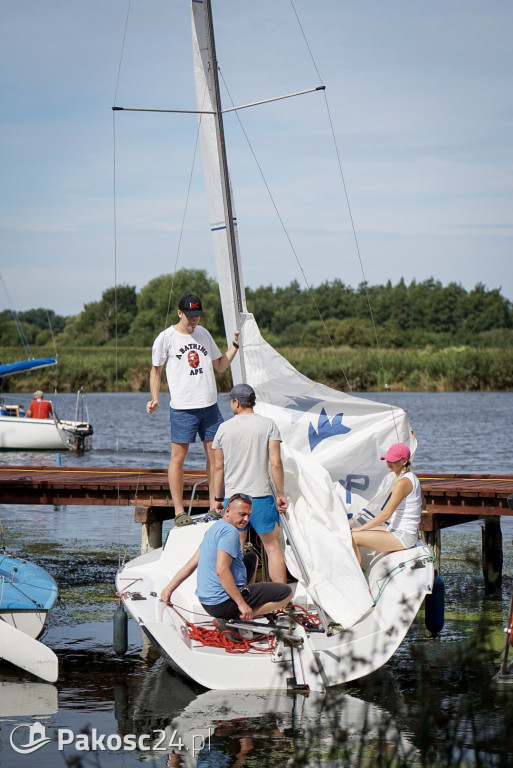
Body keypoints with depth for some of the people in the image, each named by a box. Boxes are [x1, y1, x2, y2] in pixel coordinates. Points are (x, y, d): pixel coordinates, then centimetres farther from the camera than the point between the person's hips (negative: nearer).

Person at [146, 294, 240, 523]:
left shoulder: (204, 334, 13)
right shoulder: (166, 338, -2)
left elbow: (220, 366, 21)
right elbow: (156, 370, 6)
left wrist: (235, 344, 10)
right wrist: (155, 399, -5)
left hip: (210, 405, 5)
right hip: (183, 408, -5)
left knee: (215, 454, 6)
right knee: (178, 457, -4)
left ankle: (215, 506, 14)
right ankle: (179, 510, 2)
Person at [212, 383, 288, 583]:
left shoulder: (224, 428, 3)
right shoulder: (268, 424, -2)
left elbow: (218, 468, 6)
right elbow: (276, 463, -7)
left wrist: (219, 498, 16)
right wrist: (280, 494, 2)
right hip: (262, 496, -2)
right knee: (273, 547, 4)